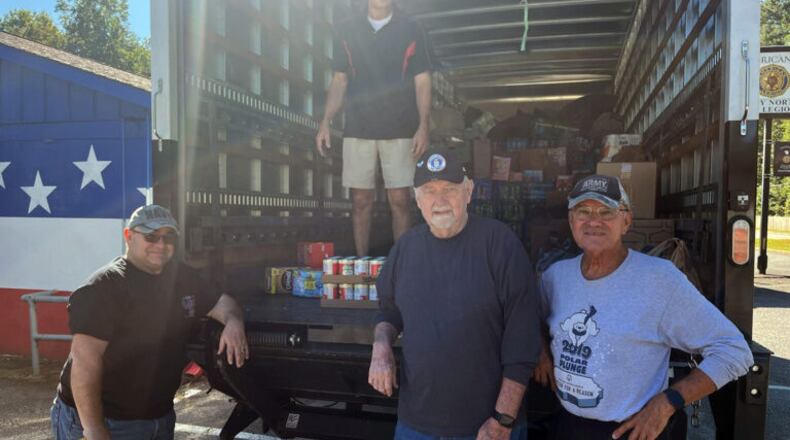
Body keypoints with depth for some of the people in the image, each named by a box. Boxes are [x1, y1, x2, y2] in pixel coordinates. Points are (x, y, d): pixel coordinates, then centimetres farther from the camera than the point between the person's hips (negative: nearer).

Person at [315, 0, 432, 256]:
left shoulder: (411, 31, 6)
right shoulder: (346, 31, 10)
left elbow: (422, 82, 3)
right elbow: (339, 81, 12)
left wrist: (423, 126, -8)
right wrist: (326, 122, 2)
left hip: (400, 131, -1)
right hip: (357, 129, 2)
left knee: (400, 201, -3)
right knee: (360, 201, 4)